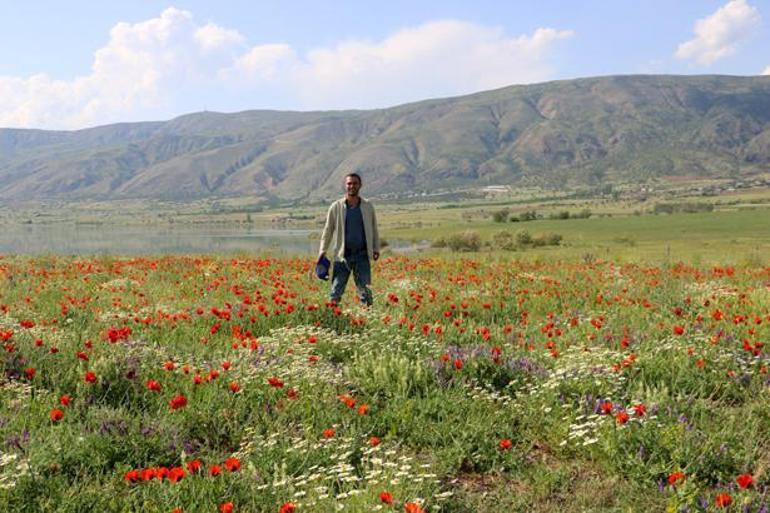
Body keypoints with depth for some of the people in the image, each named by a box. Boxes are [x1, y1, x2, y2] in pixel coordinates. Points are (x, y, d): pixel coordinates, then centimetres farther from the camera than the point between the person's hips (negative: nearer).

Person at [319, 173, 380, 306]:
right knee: (336, 290, 0)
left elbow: (374, 229, 14)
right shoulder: (336, 207, 2)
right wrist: (322, 251, 2)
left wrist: (376, 248, 6)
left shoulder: (368, 206, 6)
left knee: (364, 288, 1)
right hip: (342, 255, -1)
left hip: (362, 255, 1)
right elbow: (328, 230, 7)